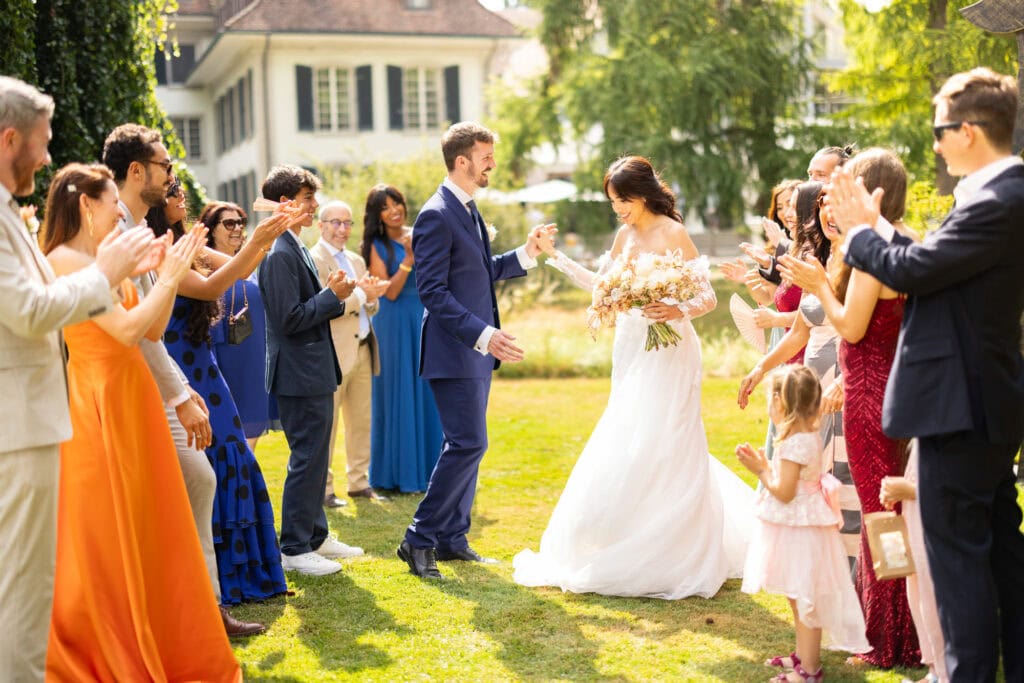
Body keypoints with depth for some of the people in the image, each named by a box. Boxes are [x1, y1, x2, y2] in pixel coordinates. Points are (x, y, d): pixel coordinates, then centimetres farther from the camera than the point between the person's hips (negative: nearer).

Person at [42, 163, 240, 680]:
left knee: (142, 529, 15)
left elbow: (153, 329, 13)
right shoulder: (64, 260, -14)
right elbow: (128, 329, -20)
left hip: (133, 403, 9)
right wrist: (169, 277, -10)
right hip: (100, 408, -9)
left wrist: (169, 275, 4)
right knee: (105, 537, 0)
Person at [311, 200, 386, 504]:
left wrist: (371, 299, -3)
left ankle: (359, 482, 20)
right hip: (333, 353, -7)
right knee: (326, 424, -2)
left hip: (363, 350, 8)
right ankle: (322, 488, 4)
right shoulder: (313, 260, -6)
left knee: (361, 422, 11)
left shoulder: (356, 260, 19)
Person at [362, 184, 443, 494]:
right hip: (396, 324, -4)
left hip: (425, 319, 4)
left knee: (428, 393, 7)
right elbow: (390, 292, -12)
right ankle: (399, 472, 7)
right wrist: (409, 258, -20)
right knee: (400, 395, -1)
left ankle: (428, 467, 17)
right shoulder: (377, 246, -3)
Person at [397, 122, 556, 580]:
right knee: (468, 444, -11)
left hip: (476, 351, 10)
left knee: (466, 445, 12)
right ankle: (419, 539, -2)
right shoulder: (437, 215, -15)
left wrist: (527, 253, 12)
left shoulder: (469, 211, 14)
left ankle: (452, 538, 20)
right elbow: (433, 292, -21)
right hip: (454, 352, -10)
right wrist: (484, 334, -27)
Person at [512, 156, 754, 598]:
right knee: (626, 451, 10)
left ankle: (669, 562, 4)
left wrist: (680, 311, -32)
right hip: (631, 351, 7)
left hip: (667, 354, -7)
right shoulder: (625, 236, 10)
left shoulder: (672, 234, -11)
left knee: (656, 453, -7)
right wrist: (557, 259, 14)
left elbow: (708, 296, -12)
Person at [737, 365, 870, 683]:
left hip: (800, 529, -10)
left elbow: (784, 492, -22)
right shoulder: (810, 437, 9)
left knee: (804, 598, -2)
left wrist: (761, 470, -11)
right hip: (801, 528, 10)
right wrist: (765, 465, 14)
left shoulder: (794, 444, -22)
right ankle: (804, 654, 33)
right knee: (799, 597, 20)